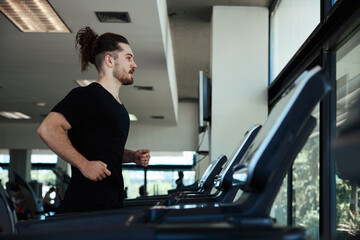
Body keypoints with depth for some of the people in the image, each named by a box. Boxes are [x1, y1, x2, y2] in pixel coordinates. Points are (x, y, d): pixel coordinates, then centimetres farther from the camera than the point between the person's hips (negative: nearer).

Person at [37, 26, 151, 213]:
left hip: (111, 206, 9)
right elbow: (48, 129, -22)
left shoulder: (118, 106, 20)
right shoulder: (86, 96, -10)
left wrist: (133, 156, 13)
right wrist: (84, 165, -24)